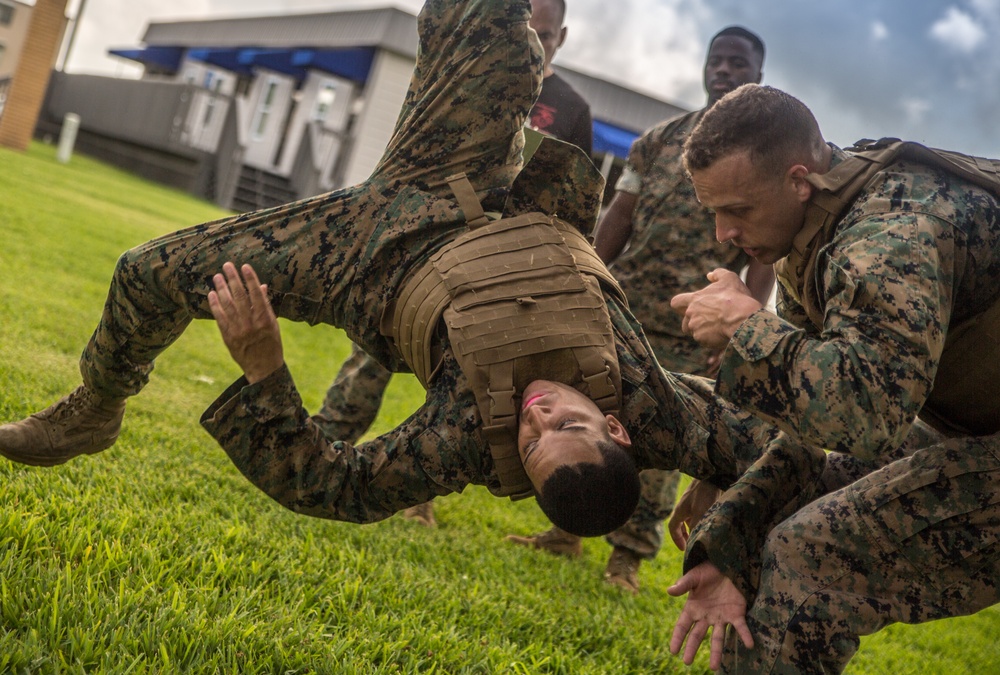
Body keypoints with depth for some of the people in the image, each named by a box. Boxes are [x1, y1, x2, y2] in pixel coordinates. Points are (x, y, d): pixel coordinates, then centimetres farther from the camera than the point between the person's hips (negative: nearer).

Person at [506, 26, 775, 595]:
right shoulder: (659, 139, 12)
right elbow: (618, 218, 11)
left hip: (691, 333, -4)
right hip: (620, 310, 4)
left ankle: (627, 557, 10)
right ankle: (566, 531, 19)